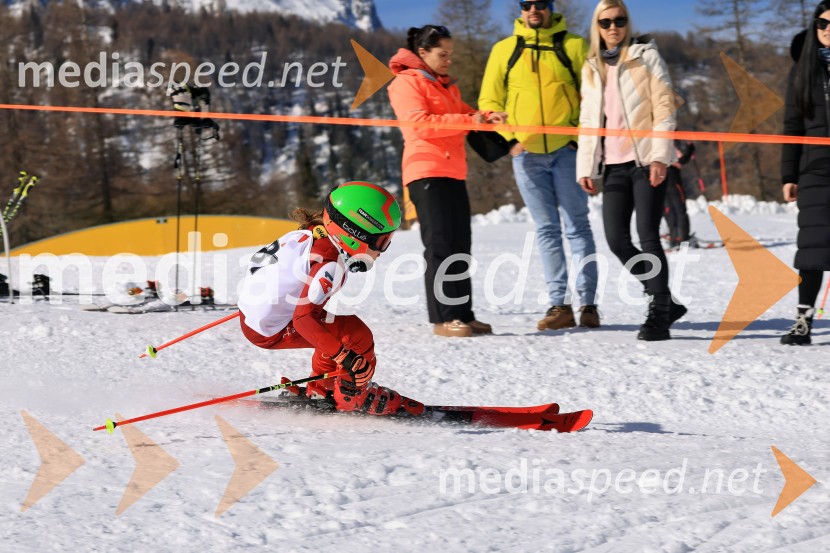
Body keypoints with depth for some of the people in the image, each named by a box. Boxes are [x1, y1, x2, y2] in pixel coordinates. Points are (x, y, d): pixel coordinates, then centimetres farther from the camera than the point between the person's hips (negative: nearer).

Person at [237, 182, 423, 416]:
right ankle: (351, 395, 10)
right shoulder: (330, 263, -25)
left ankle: (321, 388, 36)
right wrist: (346, 357, -30)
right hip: (271, 332, -10)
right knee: (358, 337, -10)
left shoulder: (312, 232, 1)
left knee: (334, 329, 25)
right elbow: (304, 319, -31)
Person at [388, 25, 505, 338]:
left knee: (460, 247, 7)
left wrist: (486, 117, 3)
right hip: (427, 172, -9)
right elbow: (420, 124, -16)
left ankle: (463, 315, 10)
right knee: (441, 245, -12)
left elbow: (464, 114, 26)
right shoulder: (407, 83, -4)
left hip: (454, 174, 9)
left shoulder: (447, 86, 24)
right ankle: (443, 319, -13)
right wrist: (468, 120, -17)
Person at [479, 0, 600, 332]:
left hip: (566, 150, -2)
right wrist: (509, 137, -3)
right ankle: (558, 305, 3)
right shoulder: (504, 50, 9)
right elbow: (489, 100, 10)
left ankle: (588, 304, 0)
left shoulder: (573, 46, 3)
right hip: (526, 154, 2)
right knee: (546, 229, 3)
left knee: (577, 227, 0)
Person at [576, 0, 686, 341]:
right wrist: (586, 167, 10)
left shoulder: (646, 57, 2)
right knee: (616, 239, -1)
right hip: (614, 164, 5)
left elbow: (664, 107, -4)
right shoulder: (591, 68, 17)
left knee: (648, 236, -11)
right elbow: (588, 121, 18)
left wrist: (660, 155, -14)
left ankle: (659, 315, -5)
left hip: (646, 159, -5)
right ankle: (664, 301, 12)